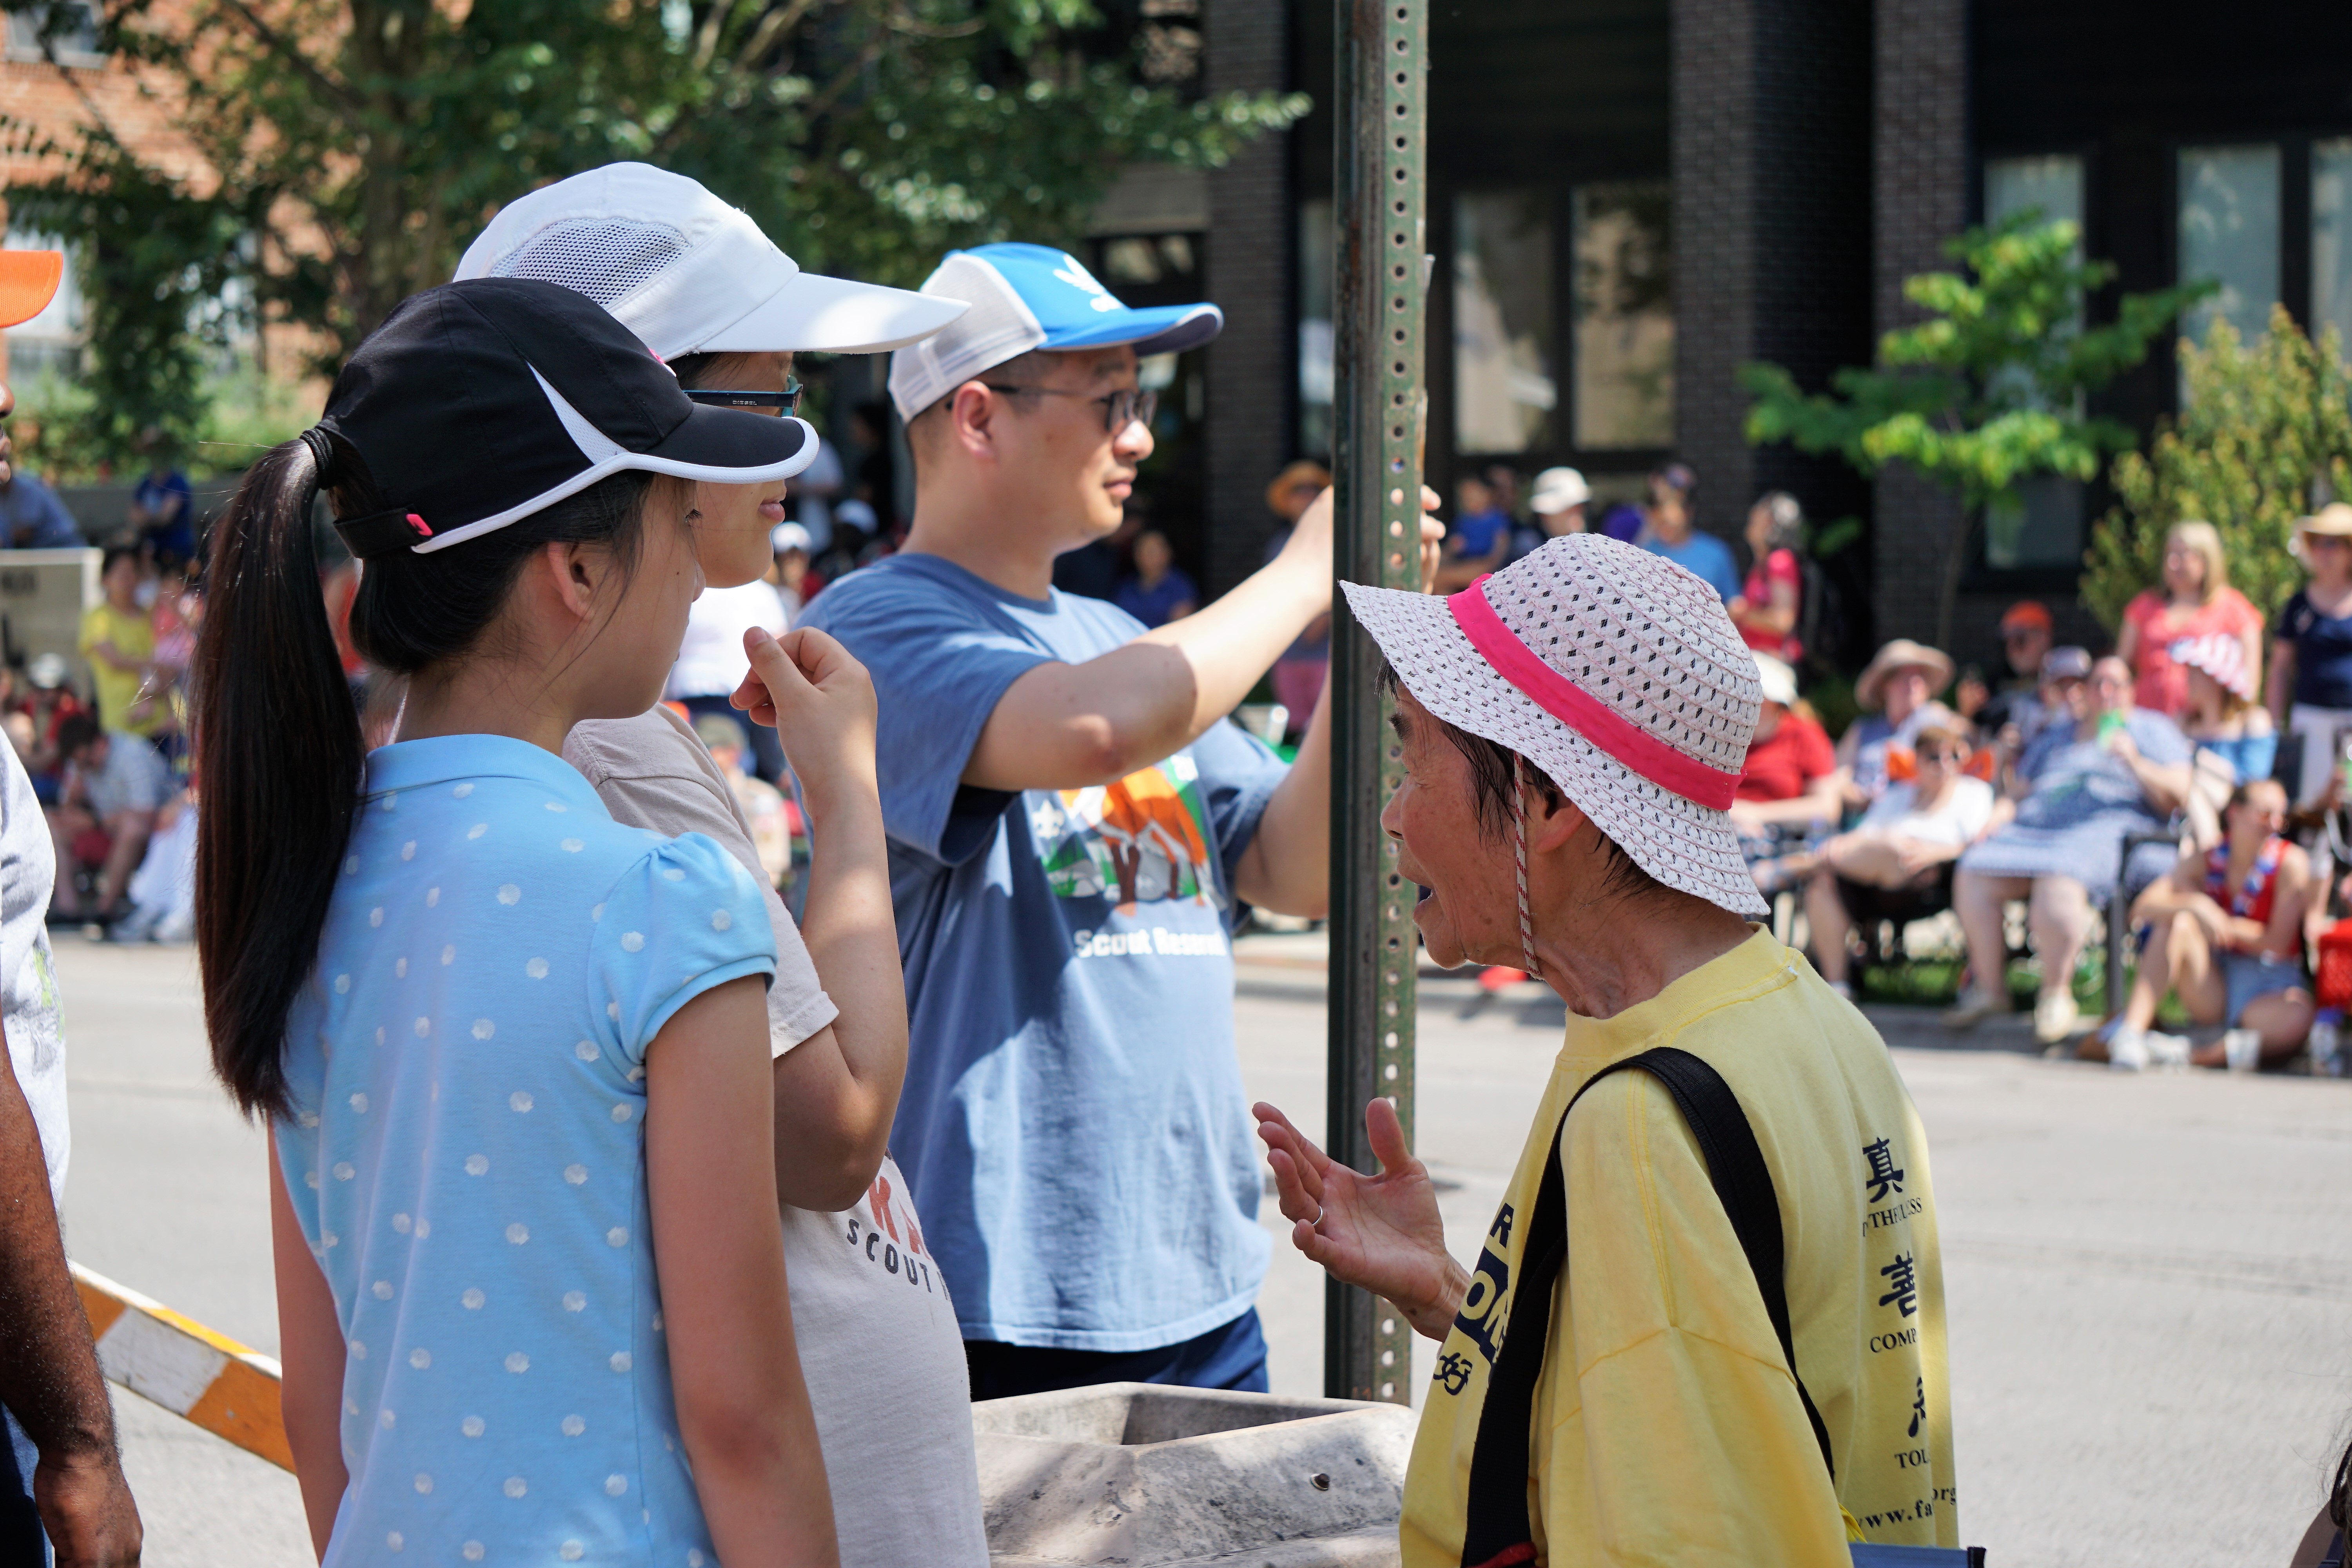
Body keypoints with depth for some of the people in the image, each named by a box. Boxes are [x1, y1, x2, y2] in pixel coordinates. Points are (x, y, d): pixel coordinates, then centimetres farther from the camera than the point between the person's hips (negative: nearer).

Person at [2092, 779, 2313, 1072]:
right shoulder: (2205, 861, 2)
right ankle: (2130, 1034, -35)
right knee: (2178, 922, -25)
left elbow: (2278, 942, -8)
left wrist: (2223, 924, -11)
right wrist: (2195, 905, -27)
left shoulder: (2291, 861, -4)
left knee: (2296, 1020, -37)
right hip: (2212, 989, 2)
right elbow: (2143, 909, -10)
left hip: (2269, 987, -2)